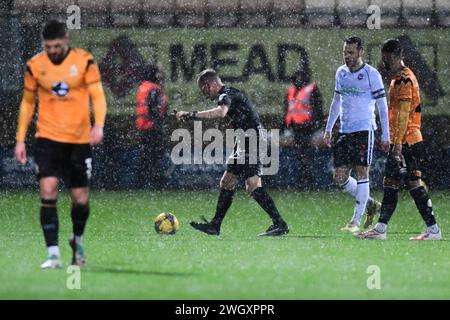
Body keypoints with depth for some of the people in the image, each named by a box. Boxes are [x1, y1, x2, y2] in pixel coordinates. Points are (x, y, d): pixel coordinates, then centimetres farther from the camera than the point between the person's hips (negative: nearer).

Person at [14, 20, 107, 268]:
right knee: (48, 192, -16)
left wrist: (99, 125, -24)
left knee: (81, 200, 5)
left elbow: (98, 96, -6)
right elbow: (27, 103, 11)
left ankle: (78, 240, 35)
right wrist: (20, 140, 7)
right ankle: (53, 255, -14)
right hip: (47, 138, 0)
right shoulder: (35, 66, 1)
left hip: (79, 140, 0)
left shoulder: (84, 61, -3)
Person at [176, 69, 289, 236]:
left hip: (252, 141, -11)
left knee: (253, 185, -17)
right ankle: (215, 226, 19)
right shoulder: (230, 94, 20)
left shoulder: (226, 95, -12)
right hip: (244, 144, 11)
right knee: (227, 182, 13)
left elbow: (221, 112, -35)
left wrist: (192, 115, -35)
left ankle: (280, 224, -18)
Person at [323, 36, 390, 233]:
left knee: (361, 173, -6)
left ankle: (356, 221, -3)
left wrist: (385, 136, -8)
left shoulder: (371, 74, -7)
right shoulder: (341, 73, 11)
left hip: (363, 130, -6)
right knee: (340, 177, 2)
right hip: (344, 132, 6)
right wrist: (328, 129, 19)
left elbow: (382, 106, -5)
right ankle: (369, 204, 22)